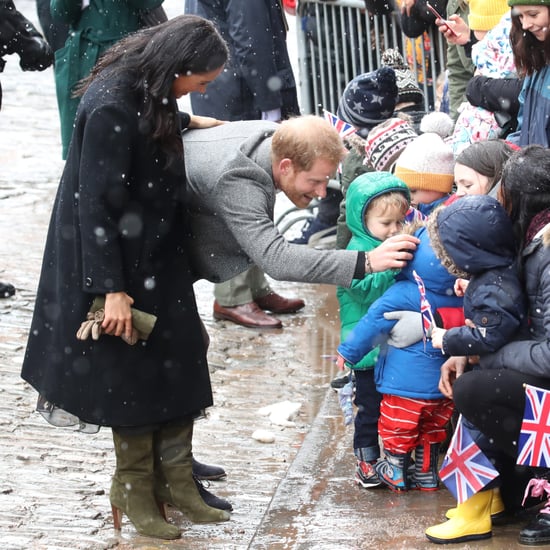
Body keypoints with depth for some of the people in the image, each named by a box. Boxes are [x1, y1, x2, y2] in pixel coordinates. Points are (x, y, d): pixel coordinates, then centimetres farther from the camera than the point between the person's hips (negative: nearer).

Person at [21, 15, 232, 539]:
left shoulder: (147, 90, 1)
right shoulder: (111, 107, -26)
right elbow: (95, 204, -25)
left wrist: (186, 120, 34)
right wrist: (111, 289, -24)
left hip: (158, 257, 9)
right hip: (120, 262, -9)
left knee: (179, 363, 8)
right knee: (133, 372, 3)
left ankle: (174, 480, 19)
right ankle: (135, 491, 19)